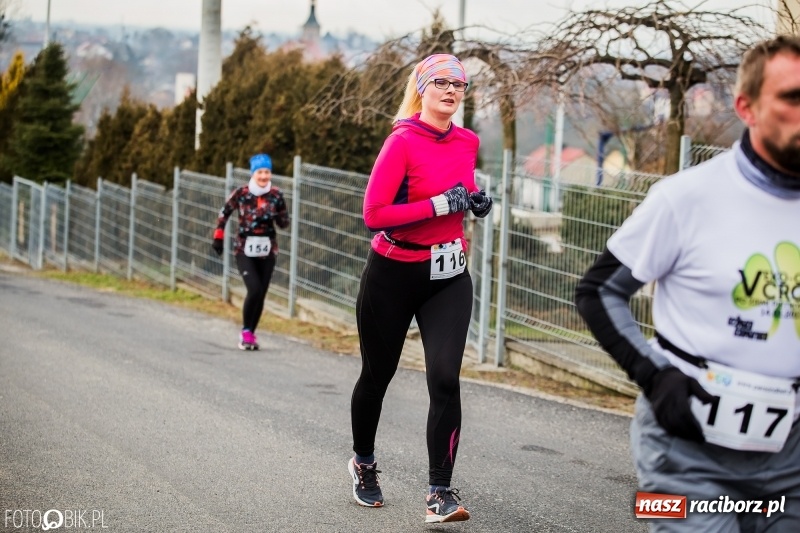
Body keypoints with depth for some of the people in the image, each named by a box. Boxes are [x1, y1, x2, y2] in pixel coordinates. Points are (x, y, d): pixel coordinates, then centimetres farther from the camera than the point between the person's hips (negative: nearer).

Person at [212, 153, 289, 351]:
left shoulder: (276, 195, -2)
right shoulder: (241, 193, -8)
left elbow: (284, 223, 4)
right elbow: (224, 213, 6)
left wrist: (276, 214, -17)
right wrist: (218, 237, 6)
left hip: (267, 250, 3)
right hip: (244, 250, -3)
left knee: (261, 294, 4)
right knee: (254, 290, -17)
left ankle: (251, 333, 20)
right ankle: (245, 331, 2)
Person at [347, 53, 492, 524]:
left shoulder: (468, 142, 4)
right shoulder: (403, 142, -15)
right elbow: (374, 214, -21)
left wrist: (476, 201, 2)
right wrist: (440, 204, -24)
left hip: (449, 277, 4)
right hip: (394, 274, -4)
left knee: (445, 379, -11)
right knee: (377, 375, 13)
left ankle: (441, 491, -6)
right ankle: (364, 462, 39)